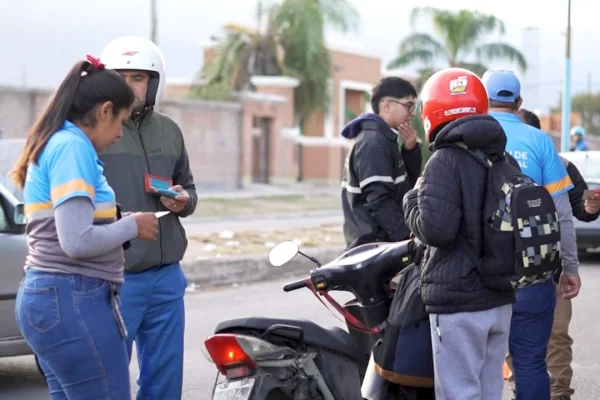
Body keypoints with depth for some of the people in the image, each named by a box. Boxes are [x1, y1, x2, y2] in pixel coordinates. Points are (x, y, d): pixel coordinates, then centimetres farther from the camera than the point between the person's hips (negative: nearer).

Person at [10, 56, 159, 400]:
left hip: (45, 294, 10)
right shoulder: (73, 147, -13)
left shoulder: (50, 145, 17)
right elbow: (77, 241, -22)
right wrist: (133, 226, -7)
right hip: (73, 300, -10)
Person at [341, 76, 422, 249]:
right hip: (374, 246, -10)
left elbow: (408, 183, 20)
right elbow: (379, 201, -23)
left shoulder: (384, 139, 17)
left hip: (385, 242, 10)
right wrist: (409, 235, -25)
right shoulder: (374, 143, -15)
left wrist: (411, 150, 5)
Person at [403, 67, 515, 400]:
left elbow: (436, 230, -20)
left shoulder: (445, 161, -12)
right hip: (500, 300, 8)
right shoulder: (504, 160, 11)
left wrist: (412, 199, -3)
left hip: (458, 301, -8)